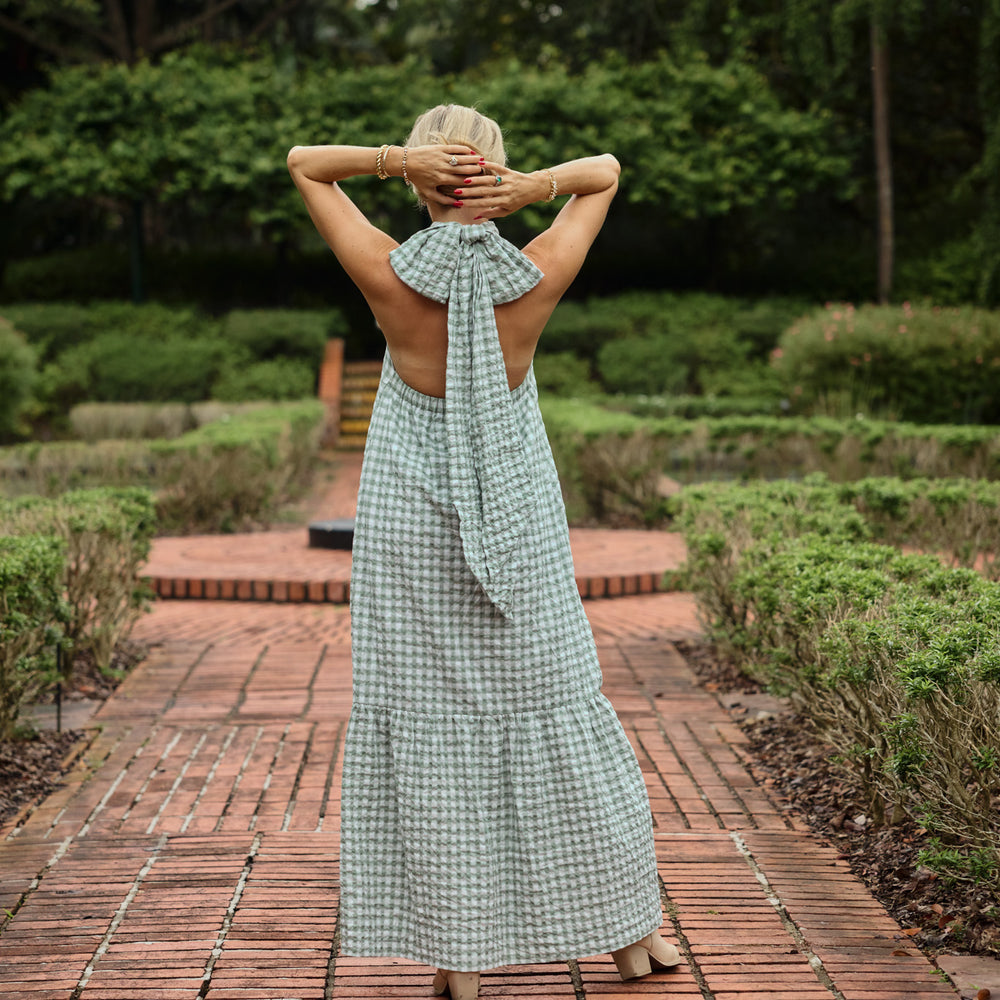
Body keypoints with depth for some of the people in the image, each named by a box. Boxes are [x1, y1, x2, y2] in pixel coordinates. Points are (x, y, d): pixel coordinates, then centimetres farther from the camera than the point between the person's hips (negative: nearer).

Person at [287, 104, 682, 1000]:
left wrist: (395, 157, -17)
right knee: (557, 705, 11)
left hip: (410, 520, -1)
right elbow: (606, 172, 4)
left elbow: (302, 163, -1)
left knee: (430, 724, 6)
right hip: (519, 517, 1)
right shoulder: (537, 279, -12)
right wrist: (531, 187, -15)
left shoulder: (389, 277, -14)